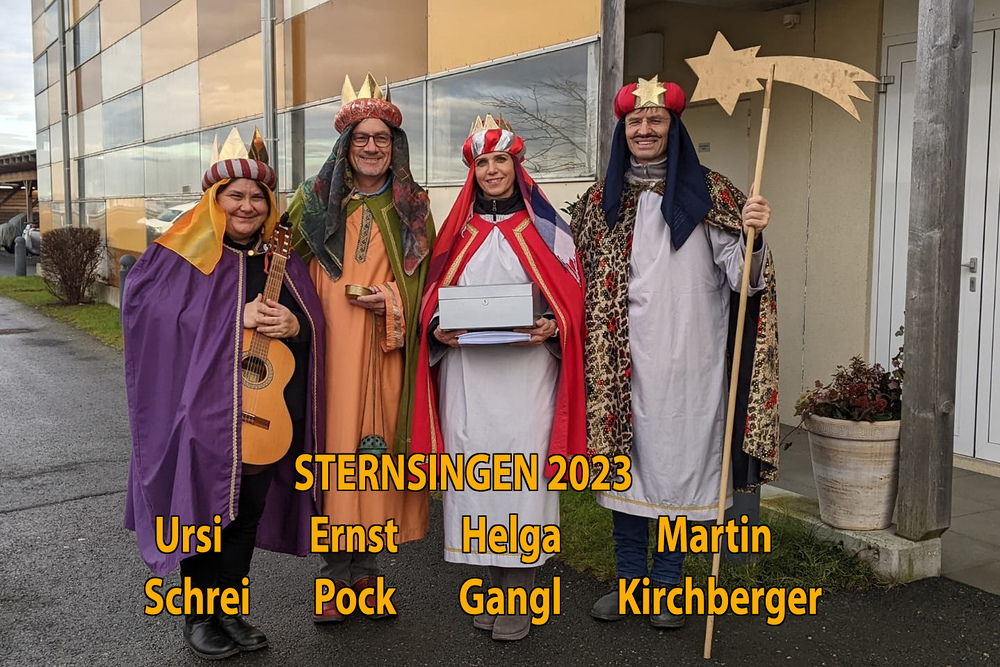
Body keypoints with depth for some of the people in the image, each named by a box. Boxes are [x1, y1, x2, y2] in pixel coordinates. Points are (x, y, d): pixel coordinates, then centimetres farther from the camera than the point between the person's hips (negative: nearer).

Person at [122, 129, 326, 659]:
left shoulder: (282, 260, 11)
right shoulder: (182, 256, -2)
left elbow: (317, 327, 10)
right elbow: (150, 317, -13)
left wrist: (295, 326, -14)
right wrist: (236, 319, -19)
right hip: (201, 411, -4)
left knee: (247, 512, 12)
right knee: (204, 511, 3)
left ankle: (231, 610, 28)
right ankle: (200, 617, 22)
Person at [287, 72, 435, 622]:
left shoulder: (413, 207, 9)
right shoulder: (318, 200, 7)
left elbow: (425, 281, 12)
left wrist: (394, 299, -6)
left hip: (385, 349, 1)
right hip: (328, 344, -1)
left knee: (377, 444, 4)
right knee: (333, 444, -2)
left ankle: (365, 570, 20)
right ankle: (336, 576, 11)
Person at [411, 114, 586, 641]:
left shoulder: (546, 228, 5)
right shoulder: (458, 231, 13)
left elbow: (572, 298, 4)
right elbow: (433, 297, 14)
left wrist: (553, 327, -16)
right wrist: (437, 330, -6)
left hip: (526, 374, -3)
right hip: (466, 375, 3)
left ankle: (518, 594, 10)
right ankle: (495, 583, 21)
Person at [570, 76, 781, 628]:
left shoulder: (707, 191, 0)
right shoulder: (602, 199, 10)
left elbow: (738, 272, -6)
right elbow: (579, 275, 15)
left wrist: (752, 235, -24)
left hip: (685, 359, -3)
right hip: (619, 360, 3)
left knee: (678, 459, 4)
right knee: (623, 458, 9)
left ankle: (667, 583, 21)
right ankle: (630, 578, 25)